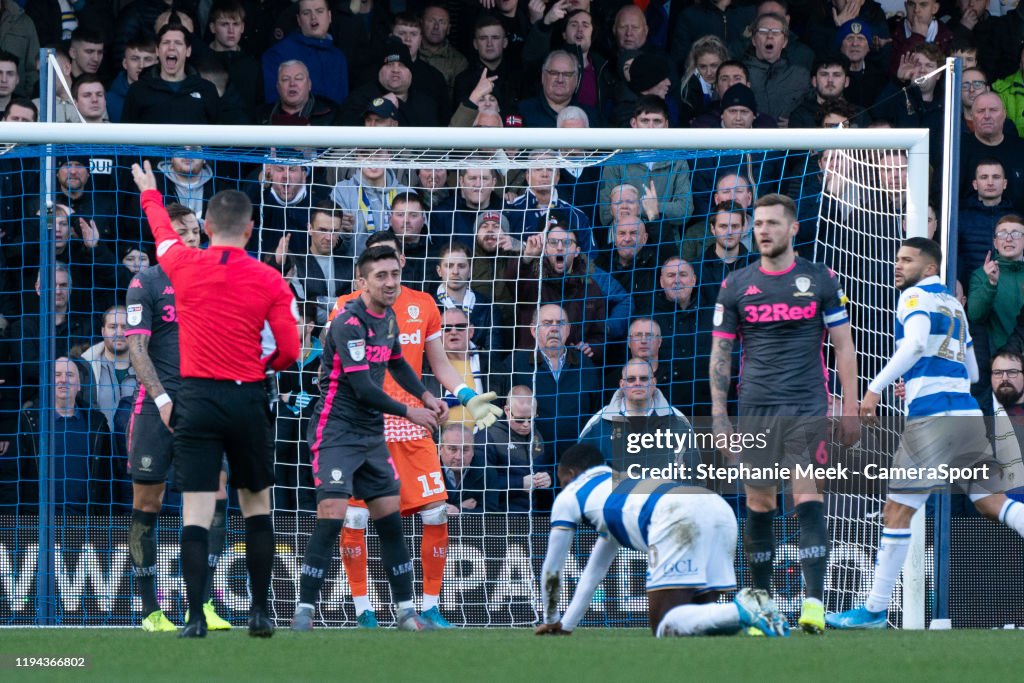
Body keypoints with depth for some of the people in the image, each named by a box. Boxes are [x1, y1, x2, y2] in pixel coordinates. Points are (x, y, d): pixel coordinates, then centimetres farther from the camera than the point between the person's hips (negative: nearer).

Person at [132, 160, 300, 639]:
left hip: (196, 399, 0)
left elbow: (162, 232, 22)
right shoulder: (270, 281, -2)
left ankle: (196, 617, -11)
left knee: (196, 512, -4)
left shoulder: (185, 265, 0)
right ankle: (260, 612, 14)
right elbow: (289, 353, -2)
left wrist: (149, 193, 43)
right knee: (256, 506, 14)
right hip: (247, 401, 0)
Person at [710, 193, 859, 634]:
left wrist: (850, 409, 1)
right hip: (755, 411, 2)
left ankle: (814, 602, -18)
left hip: (807, 410, -2)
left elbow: (843, 347, 7)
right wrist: (718, 415, 2)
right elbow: (720, 354, 10)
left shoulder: (820, 280, 4)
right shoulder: (735, 286, 7)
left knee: (808, 500, -12)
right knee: (758, 506, 5)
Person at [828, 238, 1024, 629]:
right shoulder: (953, 304, 23)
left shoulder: (916, 296, 0)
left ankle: (875, 610, -1)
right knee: (990, 501, 3)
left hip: (932, 417, -8)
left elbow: (916, 342, -20)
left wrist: (876, 388, -21)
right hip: (968, 414, 8)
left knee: (897, 511, -3)